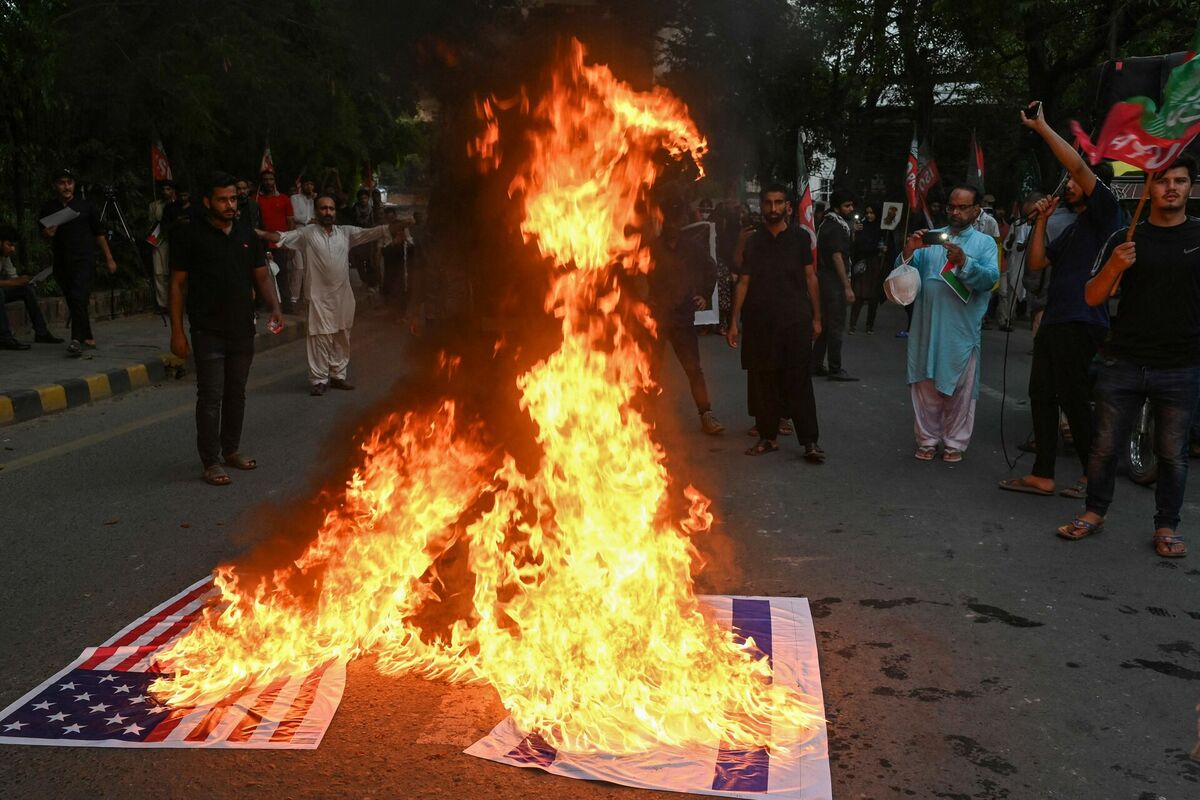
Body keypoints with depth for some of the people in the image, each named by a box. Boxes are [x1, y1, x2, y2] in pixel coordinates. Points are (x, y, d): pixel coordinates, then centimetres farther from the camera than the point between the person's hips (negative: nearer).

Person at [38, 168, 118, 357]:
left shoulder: (85, 206, 5)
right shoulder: (48, 209, 9)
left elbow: (99, 234, 10)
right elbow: (42, 234, 17)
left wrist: (109, 258, 8)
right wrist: (47, 234, -8)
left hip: (84, 259, -4)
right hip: (61, 262, 4)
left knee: (78, 298, -21)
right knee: (73, 303, 8)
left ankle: (77, 340, -27)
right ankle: (88, 338, 21)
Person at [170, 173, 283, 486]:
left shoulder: (247, 234, 9)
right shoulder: (190, 236, -4)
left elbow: (261, 275, 13)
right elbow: (178, 284, -4)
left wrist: (274, 307, -5)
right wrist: (177, 331, -8)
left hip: (243, 329, 5)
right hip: (208, 331, -5)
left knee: (236, 393, 14)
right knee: (211, 396, -3)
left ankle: (231, 450, 28)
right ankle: (211, 462, 4)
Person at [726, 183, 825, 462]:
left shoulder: (800, 238, 4)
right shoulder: (753, 241, 8)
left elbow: (810, 277, 5)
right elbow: (743, 283, 6)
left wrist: (816, 317, 1)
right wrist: (734, 322, 1)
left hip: (795, 322, -2)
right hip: (760, 323, 2)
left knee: (799, 382, -3)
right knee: (762, 382, 6)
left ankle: (810, 441, 1)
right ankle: (768, 437, 17)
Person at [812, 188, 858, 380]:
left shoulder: (827, 224, 16)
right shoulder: (835, 227, -14)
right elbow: (837, 257, -20)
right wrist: (847, 287, -21)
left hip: (824, 280, 10)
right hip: (834, 283, -10)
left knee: (824, 324, 13)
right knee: (836, 326, -7)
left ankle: (816, 365, 17)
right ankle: (835, 370, -5)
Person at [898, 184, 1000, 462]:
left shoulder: (984, 243, 5)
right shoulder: (931, 238, 12)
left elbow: (991, 277, -12)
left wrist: (964, 262, -27)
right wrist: (908, 252, -16)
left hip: (961, 331, -2)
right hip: (926, 326, 2)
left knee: (959, 389, 5)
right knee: (925, 386, 8)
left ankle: (955, 443, 17)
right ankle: (927, 439, 20)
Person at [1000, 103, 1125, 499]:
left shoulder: (1105, 212, -3)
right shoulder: (1072, 229, 23)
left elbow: (1078, 166, -15)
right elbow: (1036, 263, 16)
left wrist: (1042, 127, -11)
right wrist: (1041, 221, 10)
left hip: (1083, 323, -9)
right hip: (1053, 320, 9)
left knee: (1073, 400, -5)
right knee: (1042, 396, 8)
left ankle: (1093, 474, 10)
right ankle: (1042, 475, 13)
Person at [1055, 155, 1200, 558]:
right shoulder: (1125, 238, 5)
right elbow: (1093, 298, 2)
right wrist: (1113, 267, -16)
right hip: (1122, 363, 1)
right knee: (1106, 445, 7)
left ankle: (1167, 527, 20)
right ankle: (1094, 512, 24)